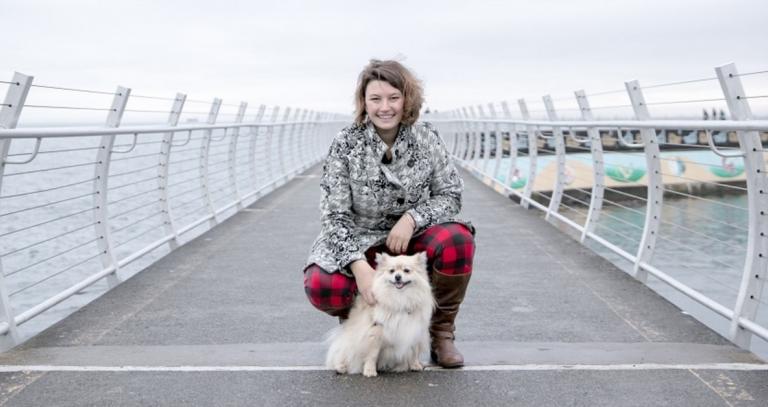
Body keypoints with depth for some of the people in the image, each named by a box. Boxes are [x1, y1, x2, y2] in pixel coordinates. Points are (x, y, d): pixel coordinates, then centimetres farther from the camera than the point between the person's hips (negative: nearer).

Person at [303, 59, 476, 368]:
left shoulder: (426, 139, -5)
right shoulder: (345, 143, -10)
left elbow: (451, 194, -1)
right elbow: (334, 213, -13)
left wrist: (413, 218, -21)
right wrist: (359, 266, -27)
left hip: (412, 237, 1)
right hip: (359, 242, -1)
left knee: (458, 241, -31)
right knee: (322, 287, -30)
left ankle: (441, 331, -4)